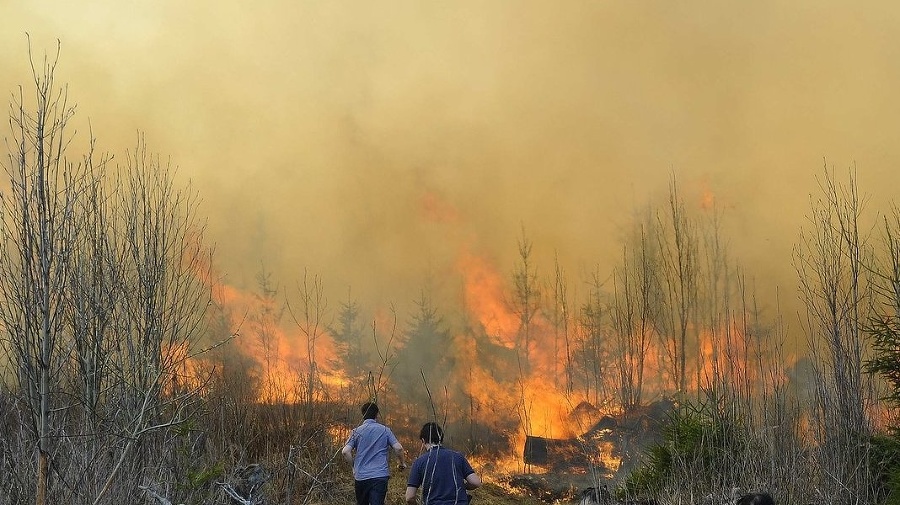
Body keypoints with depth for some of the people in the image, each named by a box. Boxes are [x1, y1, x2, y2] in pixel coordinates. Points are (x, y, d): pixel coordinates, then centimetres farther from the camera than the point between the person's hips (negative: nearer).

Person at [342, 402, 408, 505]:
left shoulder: (357, 431, 3)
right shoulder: (385, 430, 3)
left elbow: (345, 451, -7)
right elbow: (398, 448, -4)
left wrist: (354, 465, 8)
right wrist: (402, 463, 13)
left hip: (361, 476, 1)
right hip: (380, 476, -1)